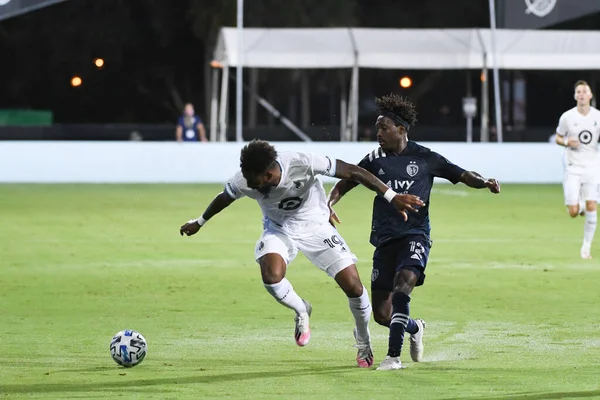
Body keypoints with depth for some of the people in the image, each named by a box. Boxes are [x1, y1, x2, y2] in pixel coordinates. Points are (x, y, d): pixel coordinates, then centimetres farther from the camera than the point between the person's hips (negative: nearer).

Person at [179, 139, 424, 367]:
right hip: (278, 229, 1)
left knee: (352, 284, -10)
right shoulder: (243, 181, -25)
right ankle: (301, 312, 5)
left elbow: (353, 172, -26)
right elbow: (224, 198, -1)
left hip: (315, 226, -1)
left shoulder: (303, 164, -35)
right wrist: (199, 223, 15)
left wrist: (391, 197, -26)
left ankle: (364, 344, 18)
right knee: (271, 275, -30)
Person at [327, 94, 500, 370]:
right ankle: (415, 328, 36)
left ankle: (394, 356, -28)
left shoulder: (425, 158, 2)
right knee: (381, 314, 1)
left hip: (415, 235, -3)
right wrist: (329, 204, -7)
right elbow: (346, 182, 13)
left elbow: (461, 175, 5)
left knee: (402, 286, -30)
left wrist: (485, 182, -15)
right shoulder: (375, 160, 8)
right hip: (384, 240, 3)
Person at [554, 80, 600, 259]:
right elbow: (558, 138, 8)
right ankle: (578, 205, 32)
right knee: (573, 212, -7)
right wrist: (567, 142, -14)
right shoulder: (567, 117, -4)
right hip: (573, 168, -1)